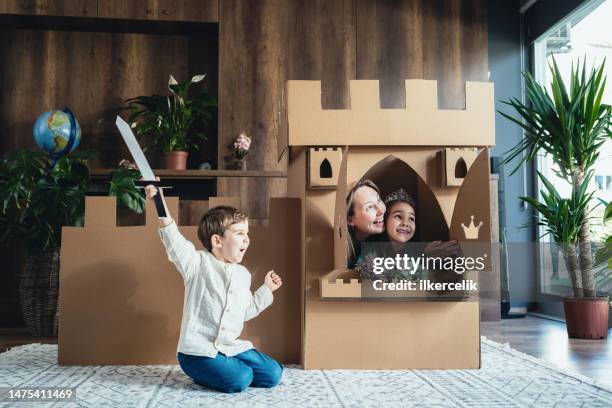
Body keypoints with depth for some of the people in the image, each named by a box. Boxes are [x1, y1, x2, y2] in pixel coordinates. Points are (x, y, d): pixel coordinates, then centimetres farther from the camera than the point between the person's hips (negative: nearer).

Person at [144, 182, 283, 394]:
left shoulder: (243, 274, 12)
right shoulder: (198, 263, -7)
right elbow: (174, 241, -24)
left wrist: (266, 289, 14)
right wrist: (160, 202, -36)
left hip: (231, 347, 7)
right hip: (198, 350, -6)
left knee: (273, 374, -2)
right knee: (239, 379, -25)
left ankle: (222, 368, 13)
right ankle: (203, 373, 3)